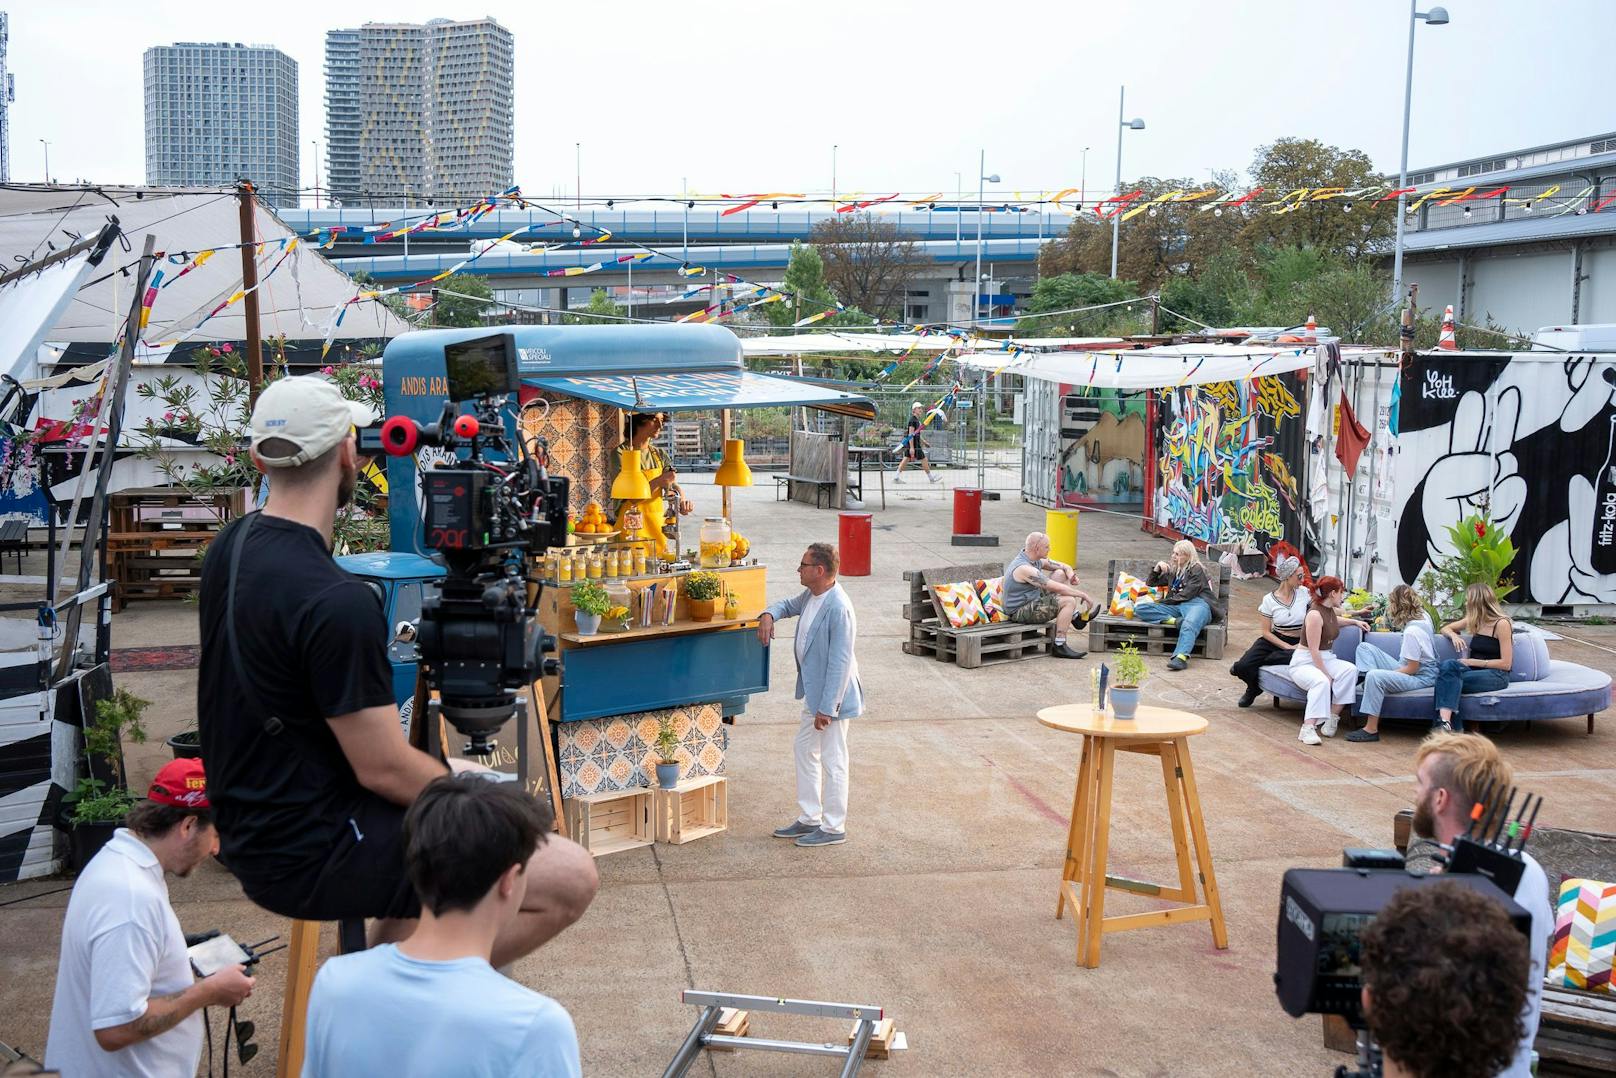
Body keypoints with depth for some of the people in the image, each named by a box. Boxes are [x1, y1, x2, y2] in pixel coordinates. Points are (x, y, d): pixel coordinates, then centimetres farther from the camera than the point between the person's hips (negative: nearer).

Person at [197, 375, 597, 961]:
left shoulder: (229, 550, 3)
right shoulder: (338, 603, -26)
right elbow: (382, 768, -22)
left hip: (251, 830, 10)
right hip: (309, 858, -10)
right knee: (570, 877, -16)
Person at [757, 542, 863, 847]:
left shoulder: (839, 608, -26)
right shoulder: (810, 596, 3)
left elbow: (840, 662, -26)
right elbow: (789, 605, 27)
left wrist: (827, 708, -25)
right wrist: (769, 615, 3)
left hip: (832, 696, -10)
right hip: (813, 692, 10)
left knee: (832, 760, 1)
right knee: (805, 750, 18)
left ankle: (834, 827, 13)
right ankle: (809, 819, 30)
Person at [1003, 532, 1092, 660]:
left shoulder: (1037, 560, 4)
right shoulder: (1024, 568, -28)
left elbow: (1064, 566, 14)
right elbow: (1057, 588, -28)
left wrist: (1070, 573, -11)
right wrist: (1083, 595, -20)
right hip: (1021, 612, -10)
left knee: (1060, 574, 10)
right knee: (1069, 601, -20)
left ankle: (1076, 616, 14)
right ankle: (1059, 646, -17)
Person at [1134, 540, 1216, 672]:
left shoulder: (1197, 569, 5)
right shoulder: (1172, 569, 25)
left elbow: (1187, 594, -6)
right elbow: (1150, 583, 32)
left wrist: (1167, 601, 0)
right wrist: (1157, 569, 14)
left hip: (1196, 603, -6)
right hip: (1176, 607, 6)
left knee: (1188, 625, -42)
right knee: (1139, 609, -14)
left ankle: (1181, 657, -66)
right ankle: (1175, 621, -32)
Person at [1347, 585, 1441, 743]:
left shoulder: (1411, 631, -27)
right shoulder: (1423, 615, 0)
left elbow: (1412, 668, -22)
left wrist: (1386, 673, -13)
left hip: (1421, 677, -10)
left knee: (1374, 676, -35)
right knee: (1364, 647, 4)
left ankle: (1371, 729, -31)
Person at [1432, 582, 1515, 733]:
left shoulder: (1501, 624, -7)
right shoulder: (1474, 621, 14)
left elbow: (1506, 664, -11)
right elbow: (1445, 628, 26)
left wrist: (1473, 662, -15)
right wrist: (1454, 635, 2)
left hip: (1496, 676, -6)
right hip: (1474, 670, 6)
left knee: (1447, 678, -31)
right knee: (1448, 664, -29)